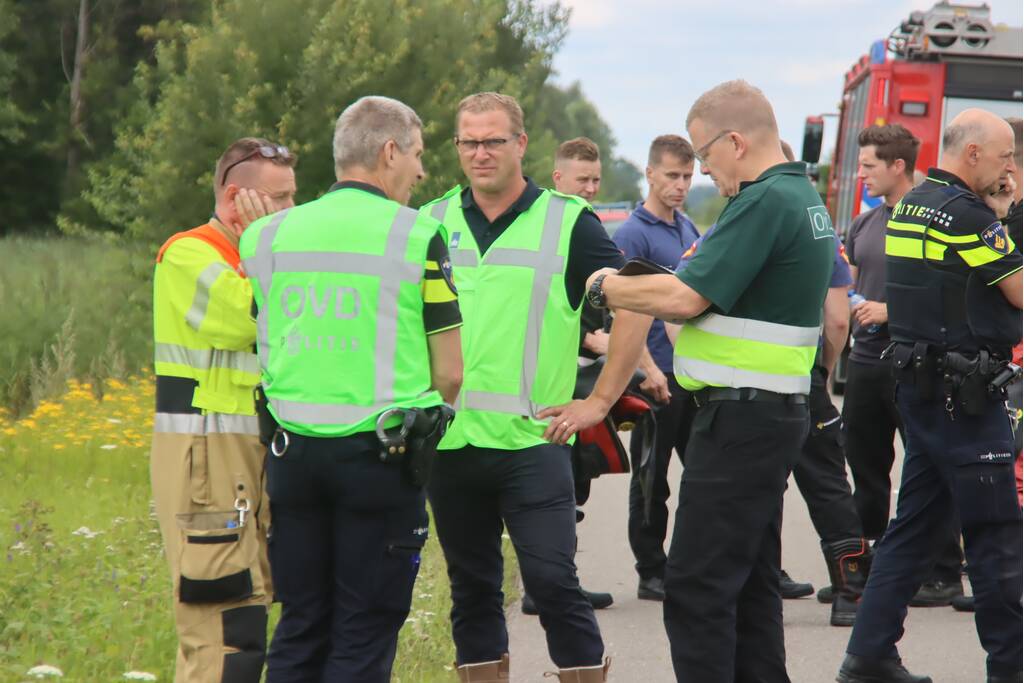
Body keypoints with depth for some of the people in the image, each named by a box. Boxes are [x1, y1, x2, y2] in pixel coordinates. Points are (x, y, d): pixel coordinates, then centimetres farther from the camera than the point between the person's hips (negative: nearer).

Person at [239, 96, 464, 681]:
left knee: (299, 629, 12)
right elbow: (449, 373, -3)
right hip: (381, 456, -4)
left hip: (293, 450, 4)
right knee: (364, 634, 2)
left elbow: (263, 347, 9)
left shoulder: (269, 235, 7)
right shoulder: (418, 236, -5)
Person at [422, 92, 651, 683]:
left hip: (532, 439, -4)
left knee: (552, 579, -8)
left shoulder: (567, 222, -2)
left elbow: (635, 305, -1)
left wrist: (600, 401, -4)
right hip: (449, 440, 4)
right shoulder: (433, 223, 9)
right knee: (471, 587, 10)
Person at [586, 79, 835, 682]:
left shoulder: (764, 203, -17)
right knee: (752, 581, 15)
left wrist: (605, 287, -5)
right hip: (780, 411, 10)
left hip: (741, 416, -10)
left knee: (697, 586, -9)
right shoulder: (806, 197, 15)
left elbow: (686, 296, -21)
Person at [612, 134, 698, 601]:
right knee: (652, 479, 0)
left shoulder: (688, 228, 14)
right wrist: (648, 369, -22)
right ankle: (651, 573, 7)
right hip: (658, 378, -8)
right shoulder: (632, 234, -10)